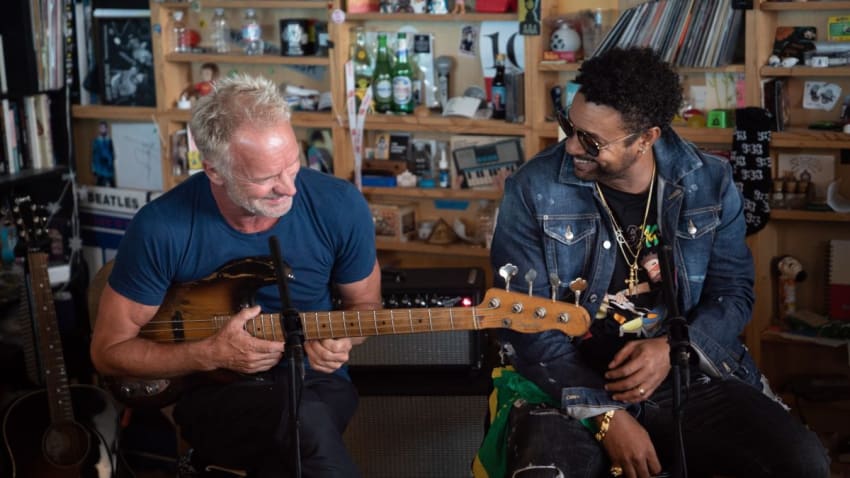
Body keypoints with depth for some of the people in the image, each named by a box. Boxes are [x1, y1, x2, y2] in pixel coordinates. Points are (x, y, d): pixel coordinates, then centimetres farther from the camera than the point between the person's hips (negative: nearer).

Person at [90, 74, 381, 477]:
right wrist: (211, 355, -19)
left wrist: (342, 339, -15)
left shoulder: (339, 207, -10)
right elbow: (109, 351, -5)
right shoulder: (162, 228, -16)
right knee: (306, 423, -35)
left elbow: (363, 303, 9)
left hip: (312, 378, 3)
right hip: (210, 390, -2)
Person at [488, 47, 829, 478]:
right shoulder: (533, 191, -10)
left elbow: (732, 291, 6)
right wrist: (605, 415, -18)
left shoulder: (709, 182, -1)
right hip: (571, 388, -3)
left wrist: (674, 349, -15)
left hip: (689, 378, 3)